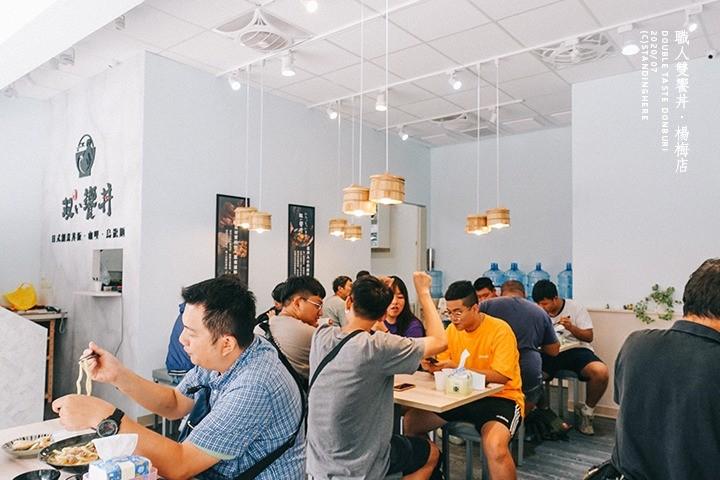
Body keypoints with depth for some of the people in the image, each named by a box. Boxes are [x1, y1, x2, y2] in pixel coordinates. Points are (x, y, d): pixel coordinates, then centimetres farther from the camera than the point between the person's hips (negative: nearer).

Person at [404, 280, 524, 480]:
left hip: (500, 397, -6)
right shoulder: (453, 329, 3)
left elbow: (501, 377, -23)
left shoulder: (500, 330, -16)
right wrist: (432, 366, -16)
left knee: (495, 446, -37)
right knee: (411, 420, -4)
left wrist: (458, 367, -28)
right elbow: (444, 365, 8)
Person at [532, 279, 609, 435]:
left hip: (576, 349, -1)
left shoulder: (575, 308, 3)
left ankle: (587, 411, -2)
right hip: (549, 352, 1)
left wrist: (571, 327, -16)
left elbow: (589, 337, 2)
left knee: (601, 372, -33)